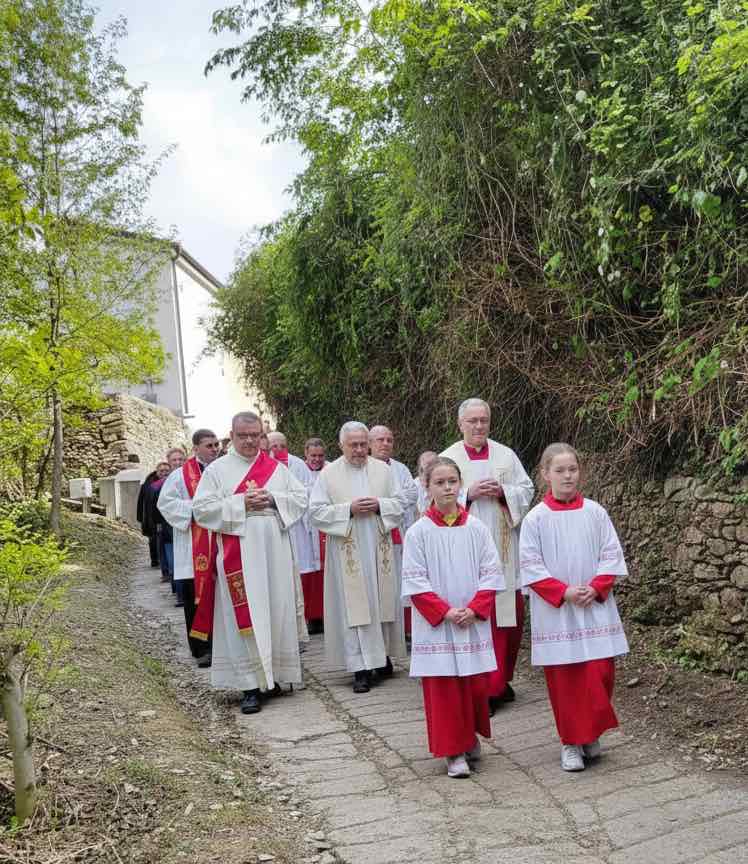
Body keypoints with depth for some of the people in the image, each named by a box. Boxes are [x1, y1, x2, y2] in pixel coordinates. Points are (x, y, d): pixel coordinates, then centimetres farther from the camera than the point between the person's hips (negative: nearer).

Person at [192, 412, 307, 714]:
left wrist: (273, 499, -8)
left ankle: (272, 673, 20)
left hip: (274, 553, 3)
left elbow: (301, 498, 9)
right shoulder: (217, 470, 3)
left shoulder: (277, 468, 11)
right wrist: (240, 503, -14)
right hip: (237, 556, -3)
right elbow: (201, 508, -5)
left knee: (276, 612, 6)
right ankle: (250, 685, 0)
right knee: (244, 617, -4)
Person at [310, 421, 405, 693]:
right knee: (354, 606, -3)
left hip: (379, 549, 3)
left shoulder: (382, 469, 7)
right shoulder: (328, 473, 0)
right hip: (347, 552, -3)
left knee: (382, 601, 10)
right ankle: (361, 667, 0)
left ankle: (383, 654, 26)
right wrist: (349, 509, -15)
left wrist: (379, 505, -11)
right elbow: (316, 511, -4)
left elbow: (399, 504, 9)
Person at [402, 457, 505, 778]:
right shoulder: (418, 532, -5)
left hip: (474, 622, 2)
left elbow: (491, 572, 1)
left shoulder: (476, 528, 1)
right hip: (436, 624, -2)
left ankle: (472, 735, 32)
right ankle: (453, 751, 14)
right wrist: (445, 611, -14)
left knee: (476, 684, 8)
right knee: (443, 689, 1)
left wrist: (474, 609, -11)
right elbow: (415, 581, -7)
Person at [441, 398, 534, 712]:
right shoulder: (447, 458, 3)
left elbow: (527, 490, 8)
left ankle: (501, 680, 20)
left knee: (510, 612, 4)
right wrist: (468, 494, -14)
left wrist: (503, 492, -11)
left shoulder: (506, 455, 8)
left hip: (503, 548, 3)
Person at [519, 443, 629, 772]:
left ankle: (591, 733, 22)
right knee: (563, 679, 3)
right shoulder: (535, 518, -4)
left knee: (600, 672, 0)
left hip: (595, 608, 2)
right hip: (555, 612, -2)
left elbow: (612, 555, 3)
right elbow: (531, 566, -5)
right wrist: (564, 592, -14)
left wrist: (595, 588, -11)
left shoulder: (595, 512, 3)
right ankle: (571, 742, 17)